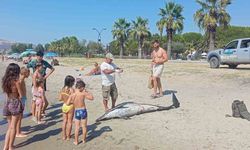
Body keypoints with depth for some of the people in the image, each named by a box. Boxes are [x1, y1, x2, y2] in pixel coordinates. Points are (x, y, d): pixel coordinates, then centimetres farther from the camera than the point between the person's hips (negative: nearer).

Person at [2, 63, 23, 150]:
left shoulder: (5, 80, 3)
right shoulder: (16, 82, -14)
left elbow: (6, 92, 9)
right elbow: (20, 95, -9)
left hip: (7, 104, 6)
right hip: (15, 104, -6)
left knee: (10, 126, 17)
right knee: (13, 127, 7)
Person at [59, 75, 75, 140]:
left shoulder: (62, 89, -1)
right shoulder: (71, 89, -18)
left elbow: (60, 98, 1)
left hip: (64, 106, 5)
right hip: (70, 106, -5)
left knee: (64, 121, 16)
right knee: (69, 122, 8)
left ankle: (64, 136, 24)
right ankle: (68, 136, 18)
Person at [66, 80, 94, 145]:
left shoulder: (72, 95, -10)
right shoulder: (83, 94, -14)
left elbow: (68, 103, -10)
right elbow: (92, 98, -4)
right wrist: (87, 92, 4)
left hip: (77, 112, 1)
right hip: (83, 111, -1)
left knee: (77, 127, 13)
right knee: (84, 126, 16)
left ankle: (76, 141, 21)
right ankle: (84, 140, 29)